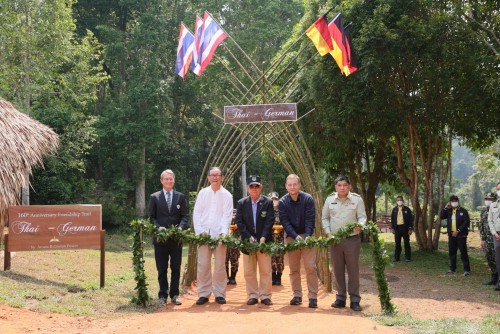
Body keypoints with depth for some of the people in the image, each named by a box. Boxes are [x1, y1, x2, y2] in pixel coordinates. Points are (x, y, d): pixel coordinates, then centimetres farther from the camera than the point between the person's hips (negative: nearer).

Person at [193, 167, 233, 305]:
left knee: (220, 265, 2)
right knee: (203, 265, 0)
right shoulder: (203, 193, 10)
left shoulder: (226, 195, 5)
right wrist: (199, 231, -4)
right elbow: (196, 213, 7)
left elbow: (227, 216, -2)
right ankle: (203, 293, 8)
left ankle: (219, 293, 11)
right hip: (203, 234, 1)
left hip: (219, 235, -1)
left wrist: (223, 233, -16)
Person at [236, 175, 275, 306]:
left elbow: (269, 222, -6)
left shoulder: (268, 203, 0)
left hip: (264, 241, -2)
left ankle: (265, 296, 10)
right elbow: (239, 222, 0)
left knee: (265, 271, 2)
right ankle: (252, 295, 15)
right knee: (249, 271, 6)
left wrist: (263, 238, -17)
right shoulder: (241, 203, 5)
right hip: (247, 241, 2)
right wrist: (249, 237, -11)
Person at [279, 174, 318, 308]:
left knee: (310, 267, -8)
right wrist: (296, 236, -21)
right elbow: (285, 222, -8)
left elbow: (310, 220, -11)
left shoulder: (308, 199, -8)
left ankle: (313, 297, -4)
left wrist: (307, 236, -25)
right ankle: (297, 295, 17)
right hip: (291, 237, 2)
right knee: (293, 269, 7)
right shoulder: (282, 202, -3)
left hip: (307, 236, -2)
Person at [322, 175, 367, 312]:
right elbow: (324, 218, 11)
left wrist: (359, 225, -23)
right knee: (337, 270, 9)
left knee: (353, 270, 0)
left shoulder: (357, 199, -2)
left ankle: (355, 300, 6)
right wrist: (328, 233, -2)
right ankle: (340, 298, 19)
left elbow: (362, 217, -1)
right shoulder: (330, 199, 5)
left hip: (352, 239, -2)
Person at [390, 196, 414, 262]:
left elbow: (411, 219, -1)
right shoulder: (394, 209, 9)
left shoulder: (407, 209, 0)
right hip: (397, 228, 2)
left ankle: (407, 257, 8)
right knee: (397, 244, 6)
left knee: (406, 243, 2)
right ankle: (396, 257, 12)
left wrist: (410, 228, -7)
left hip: (405, 227, -2)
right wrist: (393, 228, 5)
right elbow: (392, 219, 11)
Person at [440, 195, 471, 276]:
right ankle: (452, 268, 21)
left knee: (463, 252, -6)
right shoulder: (448, 211, 11)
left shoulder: (463, 211, -4)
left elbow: (467, 222, -10)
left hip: (461, 235, -5)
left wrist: (458, 231, -15)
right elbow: (442, 216, -1)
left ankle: (466, 270, -4)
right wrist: (446, 207, -8)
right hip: (451, 235, 5)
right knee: (452, 252, 11)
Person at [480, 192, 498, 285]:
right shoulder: (484, 210, 12)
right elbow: (481, 225, 17)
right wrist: (482, 239, 14)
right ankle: (494, 279, 20)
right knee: (489, 258, 11)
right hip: (487, 239, 7)